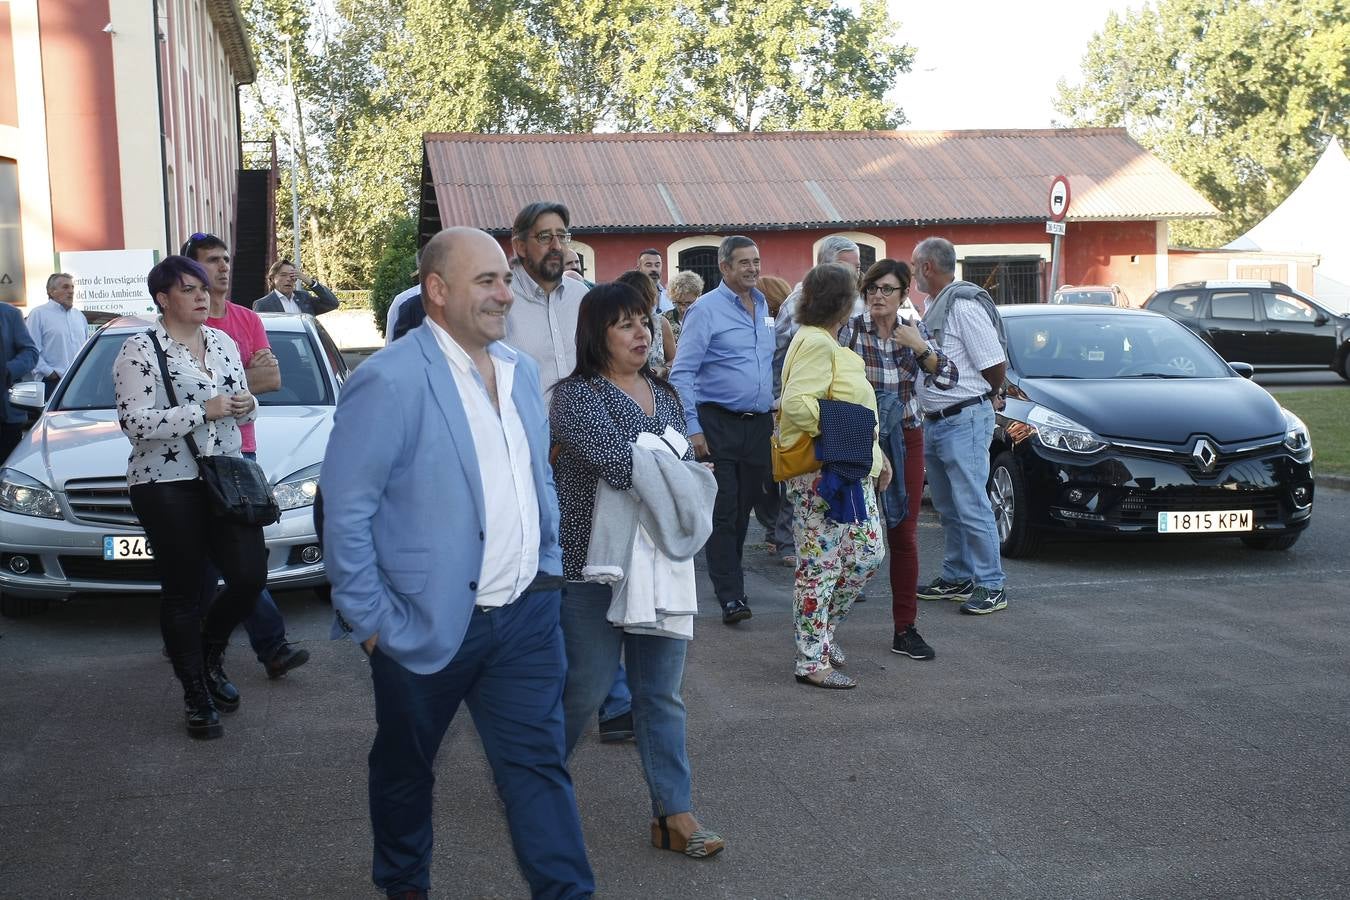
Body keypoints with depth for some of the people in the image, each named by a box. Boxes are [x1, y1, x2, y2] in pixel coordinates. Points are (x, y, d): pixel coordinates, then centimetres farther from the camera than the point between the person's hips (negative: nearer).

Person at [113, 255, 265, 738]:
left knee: (250, 576, -2)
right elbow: (135, 422, -16)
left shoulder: (223, 343, 12)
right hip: (167, 485, -5)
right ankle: (197, 697, 17)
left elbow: (242, 407, 22)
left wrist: (246, 404, -3)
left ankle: (210, 655, 27)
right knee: (185, 593, 2)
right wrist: (205, 411, -19)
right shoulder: (140, 350, -7)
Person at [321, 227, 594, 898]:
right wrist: (369, 621, -15)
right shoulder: (390, 381, -17)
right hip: (429, 622, -5)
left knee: (539, 764, 5)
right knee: (405, 768, 17)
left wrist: (549, 568, 12)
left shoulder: (520, 371, 7)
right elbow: (346, 510, -17)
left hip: (525, 614, 5)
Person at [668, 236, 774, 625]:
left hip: (758, 424, 6)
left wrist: (775, 418, 18)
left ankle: (727, 575, 27)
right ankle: (730, 596, -4)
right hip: (719, 424, -6)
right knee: (722, 512, -6)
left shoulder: (764, 308, 14)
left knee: (743, 510, 12)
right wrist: (693, 428, -17)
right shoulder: (706, 309, -6)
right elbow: (682, 373, -10)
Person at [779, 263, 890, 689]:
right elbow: (797, 404, -28)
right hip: (819, 474, -11)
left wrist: (875, 453, 20)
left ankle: (822, 629, 27)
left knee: (867, 555, 12)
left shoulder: (830, 344, 20)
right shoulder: (814, 343, -14)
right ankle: (813, 660, 4)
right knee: (820, 566, -4)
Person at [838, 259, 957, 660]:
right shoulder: (851, 329, -4)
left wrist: (921, 348, -14)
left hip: (906, 440, 3)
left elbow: (947, 379, -1)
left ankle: (905, 629, 10)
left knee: (904, 535, 3)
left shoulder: (914, 330, 6)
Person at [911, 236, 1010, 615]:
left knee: (972, 506, -7)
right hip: (935, 423, 10)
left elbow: (995, 364, -17)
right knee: (948, 507, 16)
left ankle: (991, 586, 0)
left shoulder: (964, 304, -16)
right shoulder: (932, 305, 14)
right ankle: (957, 577, 26)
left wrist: (985, 398, -1)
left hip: (964, 421, -10)